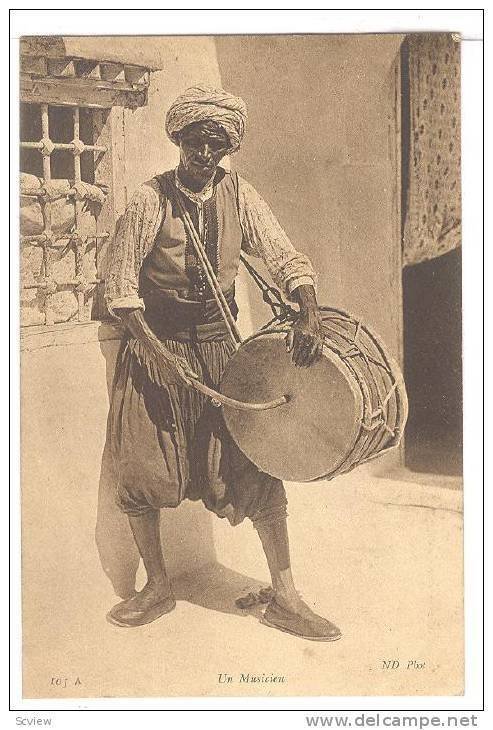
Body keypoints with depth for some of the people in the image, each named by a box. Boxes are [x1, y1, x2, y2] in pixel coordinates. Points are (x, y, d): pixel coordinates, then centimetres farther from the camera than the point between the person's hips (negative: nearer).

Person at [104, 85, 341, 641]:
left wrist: (309, 314, -24)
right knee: (138, 471, -2)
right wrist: (157, 353, -20)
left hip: (218, 345, 2)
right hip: (154, 344, -1)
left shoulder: (239, 196, 0)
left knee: (256, 466, -3)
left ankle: (284, 600, 9)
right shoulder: (151, 198, -8)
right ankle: (158, 588, 21)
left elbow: (285, 259, -4)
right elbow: (121, 285, -9)